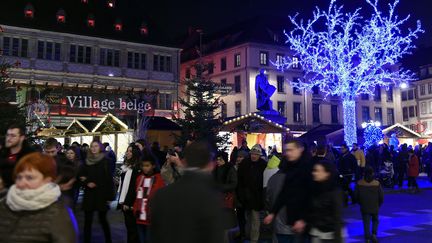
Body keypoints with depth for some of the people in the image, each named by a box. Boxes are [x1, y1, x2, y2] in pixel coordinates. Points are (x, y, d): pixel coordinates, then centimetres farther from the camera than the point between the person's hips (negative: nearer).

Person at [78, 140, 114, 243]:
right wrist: (87, 183, -10)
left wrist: (109, 196, -12)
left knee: (102, 219, 6)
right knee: (87, 220, 3)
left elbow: (109, 179, -7)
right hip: (89, 194, 3)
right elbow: (81, 176, 11)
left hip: (101, 194, -3)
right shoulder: (87, 161, 6)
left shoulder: (105, 161, -5)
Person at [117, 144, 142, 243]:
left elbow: (134, 187, -17)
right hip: (124, 201, 8)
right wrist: (122, 201, 15)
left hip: (130, 203, -8)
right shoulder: (126, 166, 14)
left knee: (132, 227, -2)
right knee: (128, 226, 11)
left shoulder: (137, 168, -13)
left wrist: (128, 203, -17)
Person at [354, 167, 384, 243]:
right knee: (375, 220, 22)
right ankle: (374, 234, 5)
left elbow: (356, 195, -2)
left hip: (364, 207, 0)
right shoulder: (377, 183, -11)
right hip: (375, 207, 0)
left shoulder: (359, 183, -9)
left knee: (366, 223, 7)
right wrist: (379, 204, 11)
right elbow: (381, 196, -6)